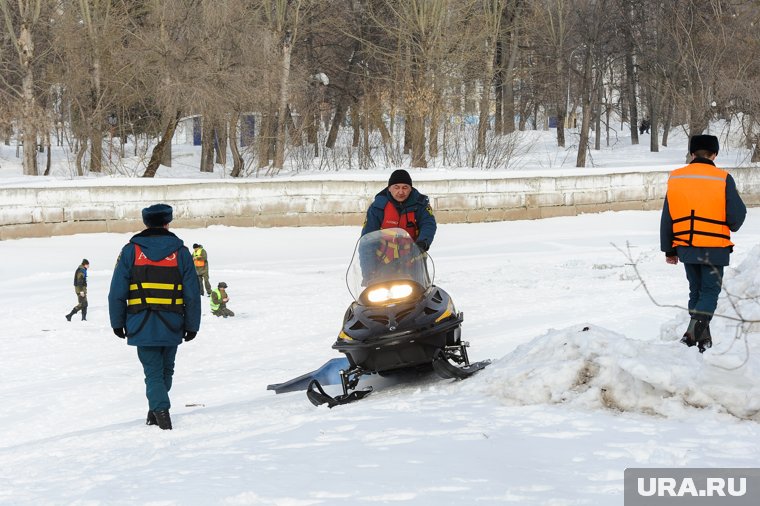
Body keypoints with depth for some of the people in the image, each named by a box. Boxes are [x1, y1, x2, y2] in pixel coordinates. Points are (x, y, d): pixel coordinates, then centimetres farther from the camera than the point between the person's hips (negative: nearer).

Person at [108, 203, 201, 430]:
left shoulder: (131, 251, -1)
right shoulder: (181, 252, 1)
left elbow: (117, 292, 0)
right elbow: (192, 293, 2)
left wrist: (117, 322, 9)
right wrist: (192, 325, 9)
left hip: (141, 325, -1)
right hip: (172, 326, 1)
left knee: (153, 371, 3)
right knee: (166, 370, 17)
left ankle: (161, 411, -15)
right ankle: (155, 412, 25)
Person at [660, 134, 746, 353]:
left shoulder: (675, 178, 1)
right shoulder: (723, 179, -11)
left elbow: (666, 218, 5)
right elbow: (737, 214, -9)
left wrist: (669, 250, 14)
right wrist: (730, 227, 15)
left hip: (686, 248, 4)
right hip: (714, 248, -4)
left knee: (696, 291, 18)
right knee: (710, 291, 4)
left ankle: (703, 338, 23)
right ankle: (694, 331, -16)